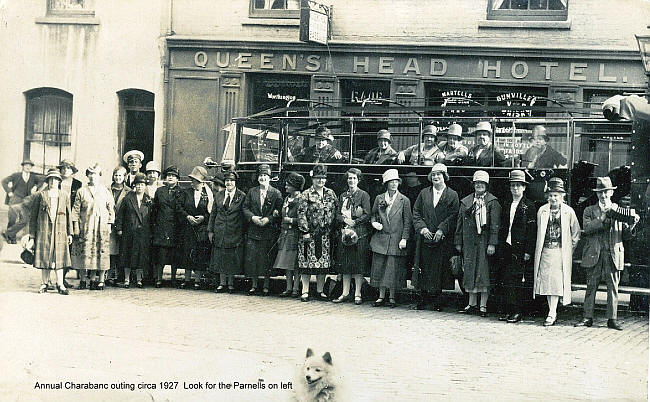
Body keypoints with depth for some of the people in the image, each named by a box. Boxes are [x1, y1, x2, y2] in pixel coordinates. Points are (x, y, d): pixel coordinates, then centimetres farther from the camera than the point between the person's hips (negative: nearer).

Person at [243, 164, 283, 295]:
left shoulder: (276, 193, 1)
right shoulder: (252, 192, 11)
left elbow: (279, 211, -2)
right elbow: (245, 208, 8)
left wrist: (269, 219, -16)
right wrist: (252, 217, -10)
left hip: (269, 231, -3)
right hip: (253, 231, 3)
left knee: (267, 259, 1)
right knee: (252, 258, 2)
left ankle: (266, 286, 11)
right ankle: (253, 285, 12)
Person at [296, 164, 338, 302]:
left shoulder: (331, 194, 10)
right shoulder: (306, 195, -2)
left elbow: (337, 211, 17)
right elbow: (301, 214, -7)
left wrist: (332, 226, 8)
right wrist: (305, 231, -14)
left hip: (325, 234, 4)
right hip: (310, 233, -4)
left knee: (324, 263, 6)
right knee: (307, 263, -2)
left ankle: (320, 290, 16)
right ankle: (305, 291, 4)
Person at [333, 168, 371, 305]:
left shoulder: (363, 195, 1)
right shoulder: (343, 196, 16)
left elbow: (367, 215, -6)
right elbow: (338, 214, 12)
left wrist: (354, 222, -14)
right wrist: (345, 220, -8)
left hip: (359, 233, -5)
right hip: (344, 232, 5)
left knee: (358, 263, -4)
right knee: (345, 264, 5)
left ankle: (357, 294, -1)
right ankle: (345, 293, 10)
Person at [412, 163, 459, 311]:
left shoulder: (452, 195, 4)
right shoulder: (424, 193, 12)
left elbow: (453, 216, -3)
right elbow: (416, 213, 8)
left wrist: (441, 230, -15)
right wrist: (422, 228, -8)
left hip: (443, 239, -2)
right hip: (425, 238, 2)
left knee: (440, 268, -1)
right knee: (424, 269, 1)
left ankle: (437, 299, 6)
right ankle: (424, 297, 8)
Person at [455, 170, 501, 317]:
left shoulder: (493, 202, -1)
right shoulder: (466, 202, 13)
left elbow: (495, 225, -7)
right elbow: (460, 223, 14)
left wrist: (492, 244, -14)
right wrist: (458, 242, 10)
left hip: (484, 242, -4)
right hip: (469, 242, 4)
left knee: (483, 272, -4)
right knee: (470, 272, 5)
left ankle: (483, 305, 0)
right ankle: (472, 304, 13)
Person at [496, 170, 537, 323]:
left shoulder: (529, 206, -2)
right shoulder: (506, 205, 15)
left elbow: (531, 230, -6)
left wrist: (528, 251, -11)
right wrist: (500, 246, 10)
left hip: (520, 249, -5)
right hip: (506, 248, 5)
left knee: (517, 281, -5)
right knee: (505, 280, 3)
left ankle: (517, 312, -1)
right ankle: (507, 310, 9)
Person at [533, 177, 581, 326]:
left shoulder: (569, 212, 0)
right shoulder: (542, 211, 6)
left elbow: (576, 233, 9)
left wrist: (569, 249, 7)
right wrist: (541, 247, 12)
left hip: (561, 251, -3)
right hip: (545, 251, 3)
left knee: (557, 281, -9)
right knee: (546, 280, 3)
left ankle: (552, 314, -8)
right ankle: (552, 312, 13)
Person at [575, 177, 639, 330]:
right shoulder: (589, 211, 9)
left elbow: (625, 234, 8)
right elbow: (586, 228, -8)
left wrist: (632, 223, -10)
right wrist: (602, 217, -15)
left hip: (614, 255, 1)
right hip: (594, 254, -1)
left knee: (613, 287, 2)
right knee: (591, 287, 1)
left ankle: (612, 319, 8)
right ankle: (588, 317, 7)